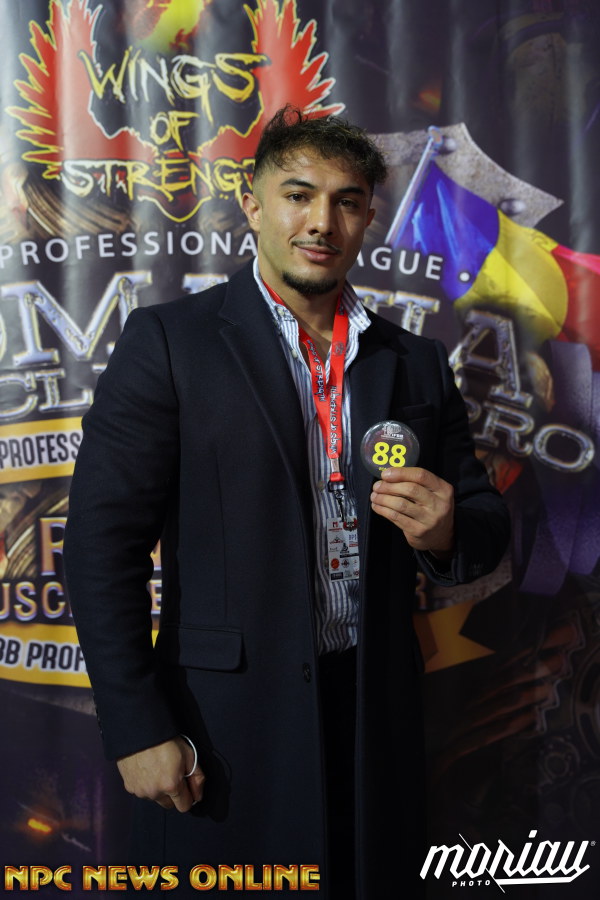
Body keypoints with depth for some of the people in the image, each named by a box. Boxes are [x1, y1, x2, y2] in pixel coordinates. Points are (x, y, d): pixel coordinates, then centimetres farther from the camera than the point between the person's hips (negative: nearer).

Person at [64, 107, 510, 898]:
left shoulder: (416, 363, 8)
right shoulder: (168, 341, -5)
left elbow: (486, 519, 13)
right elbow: (104, 540, -9)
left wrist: (447, 532, -11)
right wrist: (138, 730, -13)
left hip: (377, 717, 4)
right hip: (227, 729, -3)